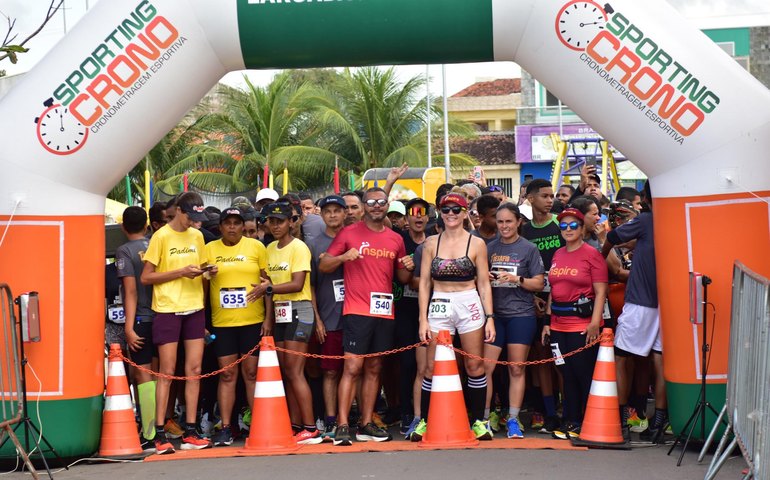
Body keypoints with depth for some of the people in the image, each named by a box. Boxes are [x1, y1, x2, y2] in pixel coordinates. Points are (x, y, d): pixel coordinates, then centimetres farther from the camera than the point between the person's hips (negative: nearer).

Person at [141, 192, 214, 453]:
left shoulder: (197, 236, 11)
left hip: (194, 309, 5)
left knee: (194, 370, 3)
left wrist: (207, 271, -1)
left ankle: (190, 432, 9)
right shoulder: (161, 237, -6)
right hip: (168, 310, -5)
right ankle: (160, 435, 0)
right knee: (167, 372, -5)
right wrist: (180, 272, -16)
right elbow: (146, 277, -8)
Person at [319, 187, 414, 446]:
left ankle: (366, 425, 14)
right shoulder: (349, 233, 1)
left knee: (374, 369, 9)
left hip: (385, 312, 5)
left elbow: (402, 279, 21)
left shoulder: (396, 239, 13)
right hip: (357, 311, -5)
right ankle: (342, 426, -10)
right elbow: (323, 265, -1)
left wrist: (407, 268, -1)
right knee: (352, 368, -10)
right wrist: (344, 257, -19)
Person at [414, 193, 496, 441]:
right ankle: (424, 421, 10)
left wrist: (489, 318, -2)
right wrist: (423, 319, -1)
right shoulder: (431, 243, 7)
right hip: (439, 307, 1)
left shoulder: (476, 244, 3)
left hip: (470, 305, -1)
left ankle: (478, 421, 12)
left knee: (475, 365, 2)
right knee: (432, 367, 1)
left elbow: (484, 284, 4)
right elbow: (424, 283, 6)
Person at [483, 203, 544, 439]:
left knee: (517, 369, 3)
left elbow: (538, 284, 0)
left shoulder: (529, 249, 2)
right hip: (494, 314, 2)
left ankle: (513, 420, 10)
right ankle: (483, 417, 3)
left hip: (521, 314, -2)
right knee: (486, 367, -4)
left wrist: (516, 279, -15)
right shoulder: (489, 248, 10)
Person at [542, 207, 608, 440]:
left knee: (585, 375, -1)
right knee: (567, 375, 10)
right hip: (559, 324, 6)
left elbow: (600, 292, -9)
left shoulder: (592, 254, -5)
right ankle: (571, 422, 19)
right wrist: (547, 321, 12)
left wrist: (595, 323, -17)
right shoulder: (557, 255, 13)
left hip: (583, 324, -6)